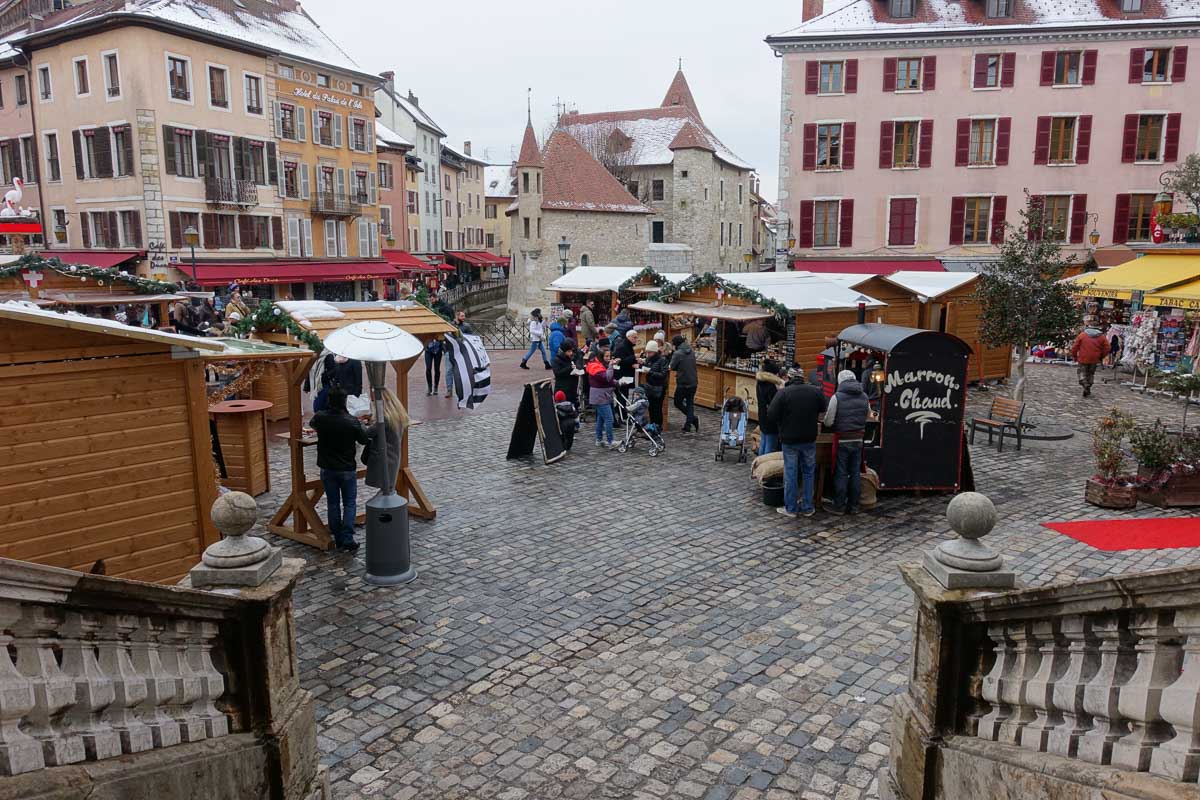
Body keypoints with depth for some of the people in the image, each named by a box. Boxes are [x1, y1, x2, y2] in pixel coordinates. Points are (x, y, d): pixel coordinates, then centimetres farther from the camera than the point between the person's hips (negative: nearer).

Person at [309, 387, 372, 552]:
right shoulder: (352, 422, -17)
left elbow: (311, 424, 16)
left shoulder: (320, 417, -9)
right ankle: (348, 540, -1)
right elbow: (364, 439, -4)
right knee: (349, 504, 7)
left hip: (327, 469, 3)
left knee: (333, 504, 12)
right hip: (347, 469, -3)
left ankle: (338, 539, 17)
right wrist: (361, 427, 14)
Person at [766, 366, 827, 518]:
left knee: (790, 473, 6)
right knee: (808, 473, 15)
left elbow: (771, 415, -17)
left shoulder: (783, 392, -15)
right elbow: (824, 409, 3)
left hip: (789, 439, -3)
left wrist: (782, 425, 2)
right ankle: (807, 507, 19)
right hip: (809, 439, 3)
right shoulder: (815, 391, -5)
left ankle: (790, 508, 13)